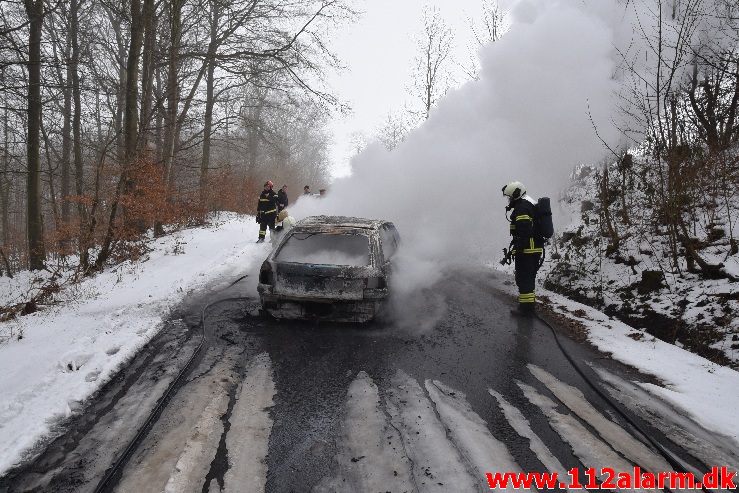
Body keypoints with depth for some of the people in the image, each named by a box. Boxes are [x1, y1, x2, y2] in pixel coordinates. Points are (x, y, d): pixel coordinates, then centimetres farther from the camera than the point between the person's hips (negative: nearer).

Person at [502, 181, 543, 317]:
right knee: (530, 278, 19)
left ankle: (526, 308, -2)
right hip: (536, 249, 10)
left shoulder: (521, 207, -14)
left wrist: (519, 248, -25)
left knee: (523, 279, -5)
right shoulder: (531, 205, 20)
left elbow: (524, 230, -24)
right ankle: (530, 303, 29)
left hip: (526, 250, -10)